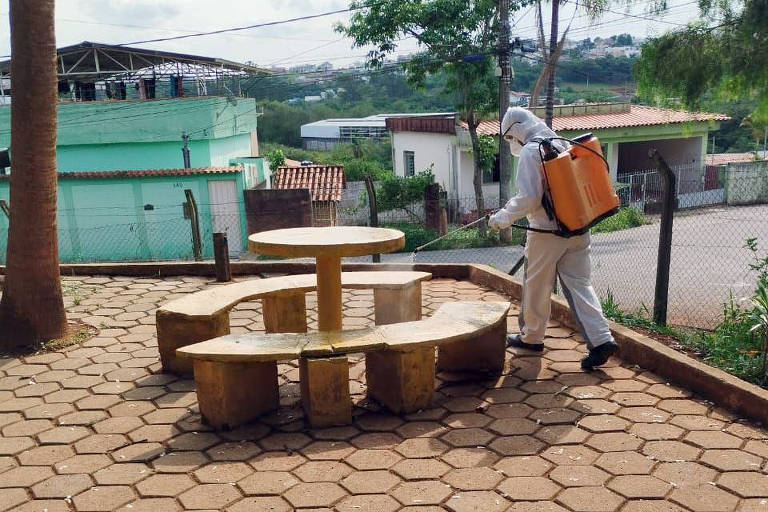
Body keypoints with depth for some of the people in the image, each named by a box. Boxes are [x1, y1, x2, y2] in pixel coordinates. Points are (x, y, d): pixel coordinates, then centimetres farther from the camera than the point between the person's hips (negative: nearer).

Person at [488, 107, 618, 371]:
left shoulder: (530, 152, -12)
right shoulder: (562, 144, 13)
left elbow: (529, 198, -20)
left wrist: (503, 217, -7)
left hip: (548, 231, -7)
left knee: (536, 286, 10)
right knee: (578, 283, 6)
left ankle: (531, 337, 25)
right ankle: (601, 340, -3)